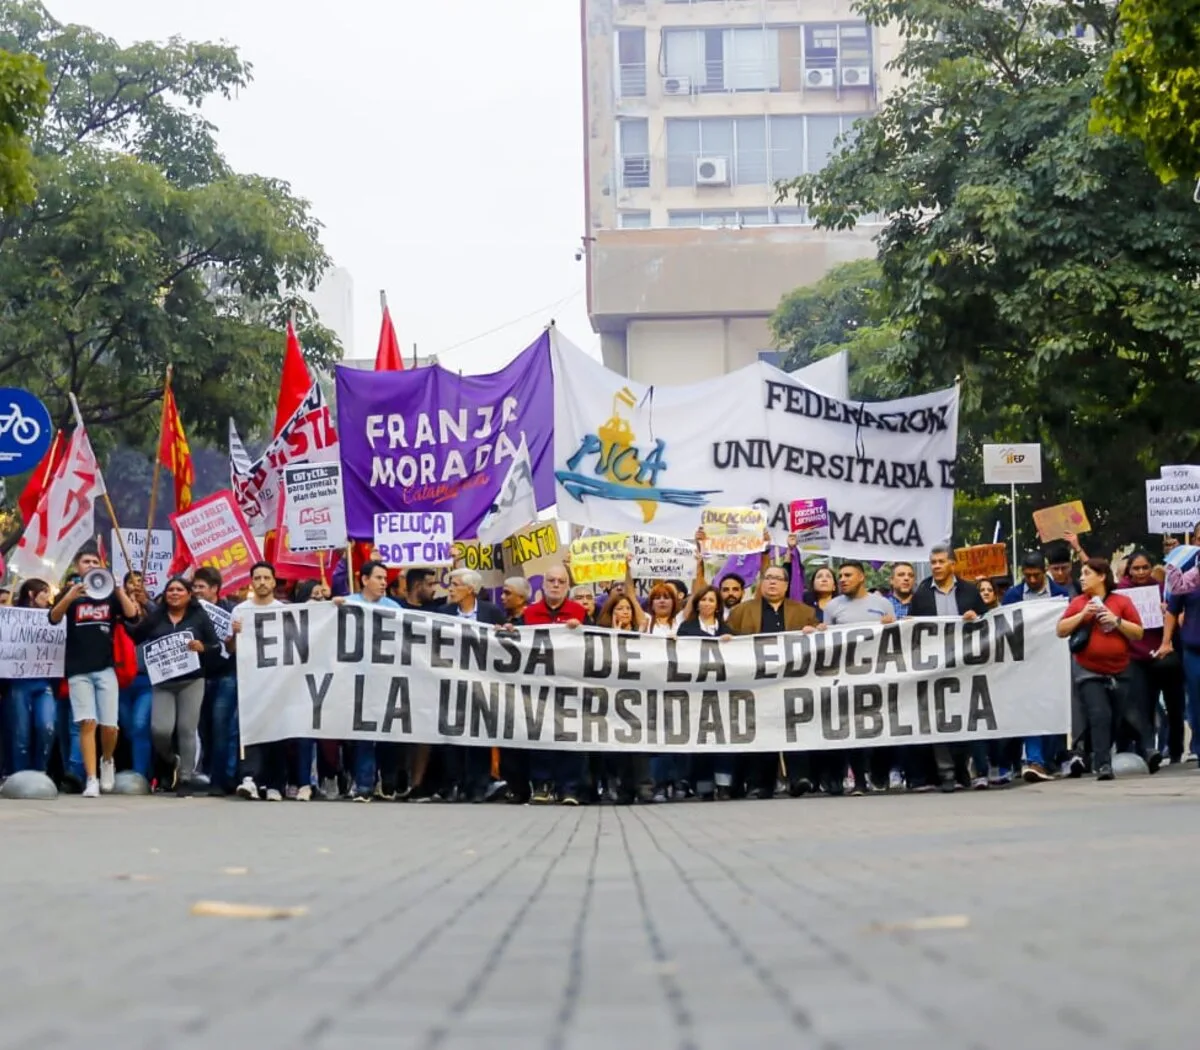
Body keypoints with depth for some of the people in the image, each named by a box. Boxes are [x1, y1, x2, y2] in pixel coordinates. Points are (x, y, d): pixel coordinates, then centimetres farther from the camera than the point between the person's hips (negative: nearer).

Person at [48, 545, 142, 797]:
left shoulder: (110, 594, 11)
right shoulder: (70, 593, 7)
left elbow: (133, 616, -2)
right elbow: (54, 618, -10)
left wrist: (118, 589, -11)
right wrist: (71, 596, -28)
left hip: (105, 668, 1)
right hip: (78, 670, -1)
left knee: (109, 726, -4)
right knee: (87, 723, -12)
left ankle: (107, 760, 27)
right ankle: (91, 779, -10)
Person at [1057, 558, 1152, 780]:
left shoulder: (1122, 602, 2)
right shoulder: (1078, 603, 7)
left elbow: (1138, 634, 1)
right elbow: (1061, 631, 2)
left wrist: (1117, 621, -13)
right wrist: (1082, 615, -10)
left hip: (1120, 673, 0)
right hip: (1088, 672, 0)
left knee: (1131, 715, 8)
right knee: (1100, 716, -12)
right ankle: (1103, 765, -12)